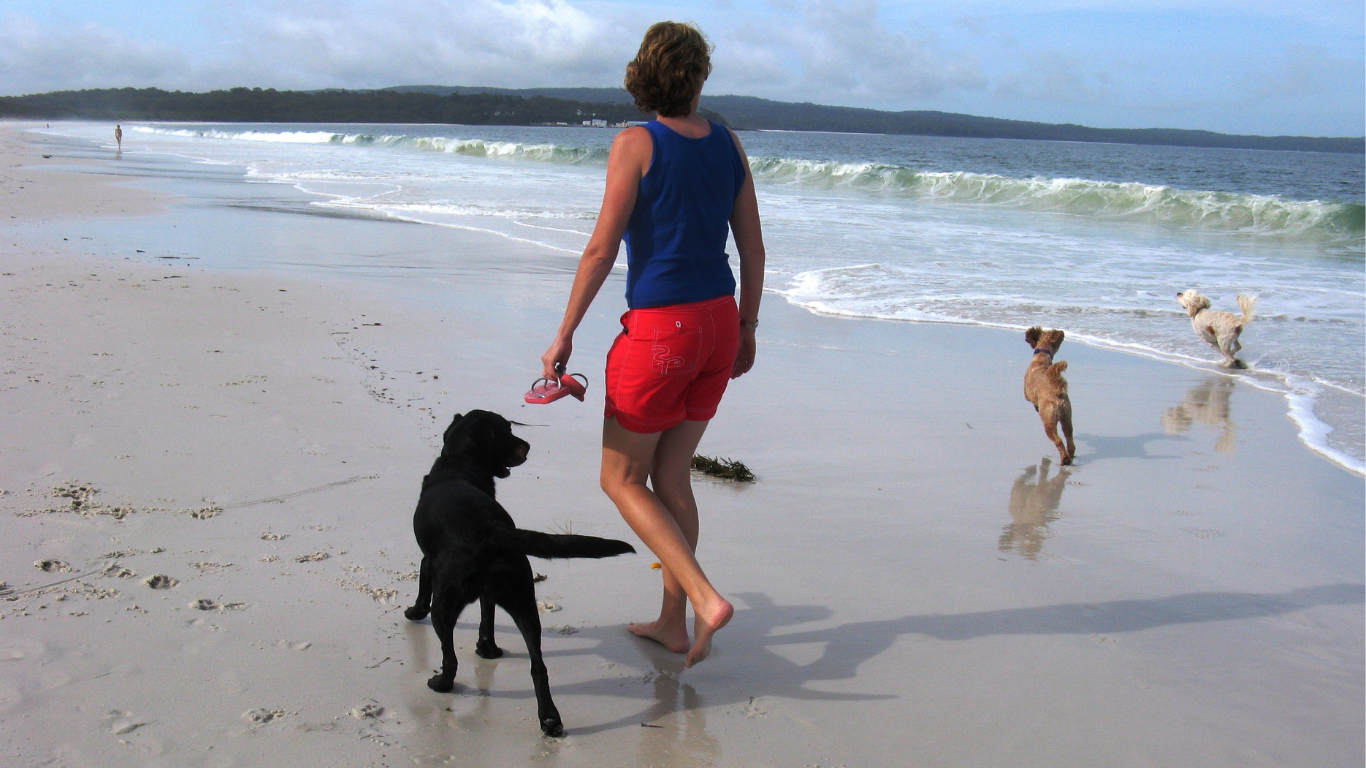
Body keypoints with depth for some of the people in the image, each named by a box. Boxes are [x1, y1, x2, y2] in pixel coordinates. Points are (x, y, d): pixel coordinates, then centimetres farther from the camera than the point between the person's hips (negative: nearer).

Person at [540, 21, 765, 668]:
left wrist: (564, 335, -7)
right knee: (671, 475, 17)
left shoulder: (636, 144, -10)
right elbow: (753, 250, 9)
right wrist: (746, 330, 20)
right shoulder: (728, 145, 6)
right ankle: (673, 621, 24)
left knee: (622, 479, 7)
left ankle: (705, 599, -5)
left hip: (660, 329, -6)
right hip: (718, 323, 6)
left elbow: (602, 249, -13)